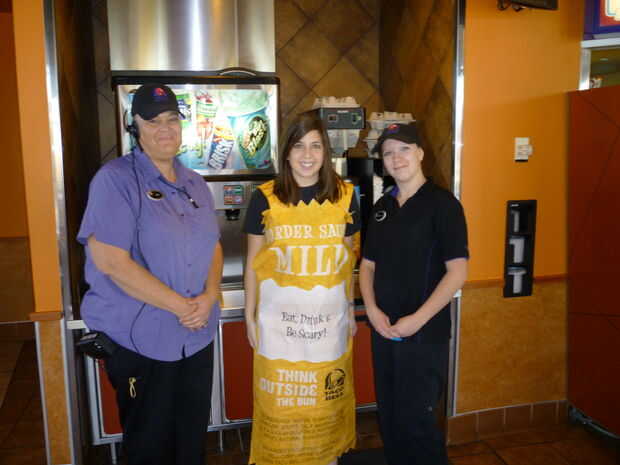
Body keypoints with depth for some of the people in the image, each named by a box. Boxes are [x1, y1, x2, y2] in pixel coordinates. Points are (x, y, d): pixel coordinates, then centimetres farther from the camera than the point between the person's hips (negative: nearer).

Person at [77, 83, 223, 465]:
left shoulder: (195, 184, 8)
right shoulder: (115, 180, -12)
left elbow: (213, 246, 11)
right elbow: (110, 261, -20)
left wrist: (209, 297, -9)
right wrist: (180, 305, -18)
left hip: (198, 336, 6)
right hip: (141, 338, -5)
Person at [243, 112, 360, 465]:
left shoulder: (344, 196, -2)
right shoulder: (265, 198, -6)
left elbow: (347, 259, 7)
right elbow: (254, 262, 0)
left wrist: (351, 309, 10)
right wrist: (250, 315, 1)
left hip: (329, 315, 1)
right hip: (280, 316, -1)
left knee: (326, 396, 15)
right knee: (280, 397, 10)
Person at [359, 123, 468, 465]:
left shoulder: (442, 204, -10)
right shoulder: (382, 206, 8)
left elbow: (457, 271, -14)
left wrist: (417, 319, -18)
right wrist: (372, 309, -4)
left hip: (425, 333, -6)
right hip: (384, 330, 6)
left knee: (416, 420, 2)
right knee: (388, 417, 17)